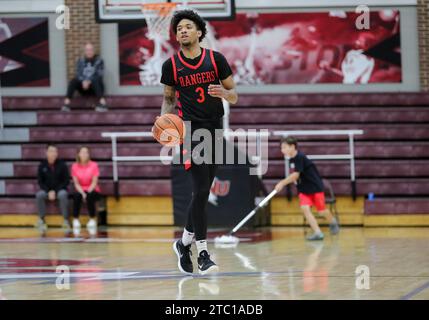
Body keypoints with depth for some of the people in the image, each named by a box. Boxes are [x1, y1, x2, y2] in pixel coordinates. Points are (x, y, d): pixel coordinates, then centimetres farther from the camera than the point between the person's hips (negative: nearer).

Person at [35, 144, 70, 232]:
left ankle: (66, 220, -28)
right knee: (39, 195, -30)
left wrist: (55, 191, -15)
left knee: (63, 195, -36)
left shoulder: (62, 165, -5)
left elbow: (66, 181, -4)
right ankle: (41, 220, -19)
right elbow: (40, 181, 3)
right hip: (47, 190, 2)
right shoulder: (42, 165, 0)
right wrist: (48, 191, -14)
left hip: (60, 189, -2)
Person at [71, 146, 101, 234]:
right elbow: (76, 183, -3)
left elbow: (94, 182, -7)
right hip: (80, 191, 1)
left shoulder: (94, 165, -3)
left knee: (90, 196, -37)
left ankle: (92, 220, -24)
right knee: (76, 196, -35)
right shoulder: (75, 166, 1)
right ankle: (76, 221, -29)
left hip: (92, 191, -1)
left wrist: (88, 192, -22)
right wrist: (82, 193, -19)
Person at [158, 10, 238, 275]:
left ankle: (185, 243, 27)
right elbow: (169, 97, 13)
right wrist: (165, 119, -6)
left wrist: (223, 92, -17)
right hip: (190, 129, -3)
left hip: (215, 128, 3)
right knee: (201, 190, -14)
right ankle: (203, 253, -12)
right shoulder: (171, 65, 0)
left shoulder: (216, 59, 1)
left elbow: (234, 96, 6)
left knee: (203, 192, 9)